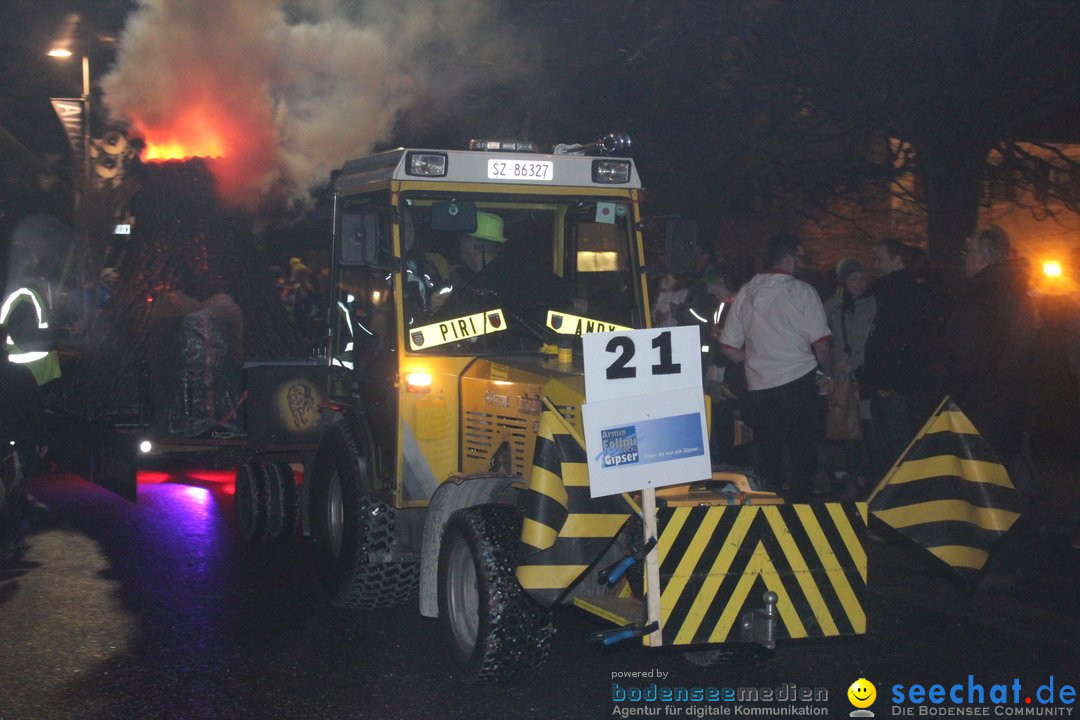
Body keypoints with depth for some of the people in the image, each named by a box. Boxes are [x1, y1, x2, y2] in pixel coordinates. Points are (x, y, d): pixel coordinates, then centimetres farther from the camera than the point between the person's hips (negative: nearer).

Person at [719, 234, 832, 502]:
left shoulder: (746, 293, 8)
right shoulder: (802, 291, -4)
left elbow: (729, 347, 9)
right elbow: (820, 342, -6)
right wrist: (826, 373, 11)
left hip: (759, 388, 4)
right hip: (799, 380, -4)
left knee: (768, 453, 12)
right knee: (803, 452, 4)